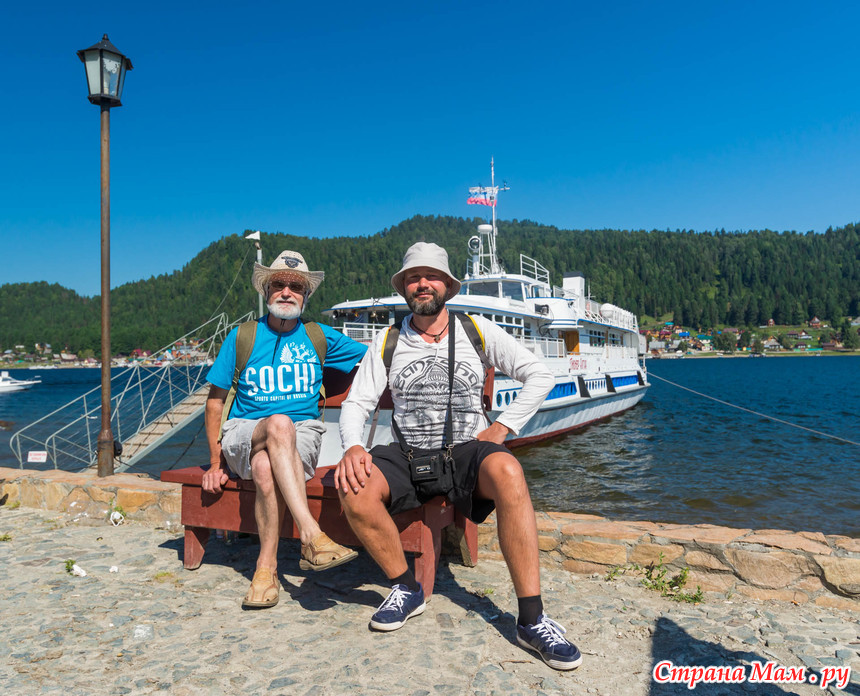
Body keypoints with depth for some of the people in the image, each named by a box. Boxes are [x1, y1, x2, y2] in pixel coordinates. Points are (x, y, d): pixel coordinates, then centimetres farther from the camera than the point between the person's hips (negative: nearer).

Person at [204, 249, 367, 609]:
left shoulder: (320, 337, 10)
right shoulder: (241, 337, 6)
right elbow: (215, 400, 7)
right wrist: (215, 462, 1)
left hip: (302, 436, 0)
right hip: (244, 432, 0)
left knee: (266, 468, -36)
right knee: (280, 424, -37)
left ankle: (267, 567, -23)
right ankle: (312, 536, -43)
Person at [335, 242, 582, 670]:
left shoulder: (477, 331, 6)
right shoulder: (388, 342, 9)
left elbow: (540, 377, 7)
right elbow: (356, 403, 4)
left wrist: (502, 428, -3)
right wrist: (352, 447, -17)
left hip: (465, 452, -1)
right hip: (407, 456, 2)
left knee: (506, 472, -35)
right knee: (354, 487, -29)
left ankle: (531, 620, -26)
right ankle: (406, 589, -4)